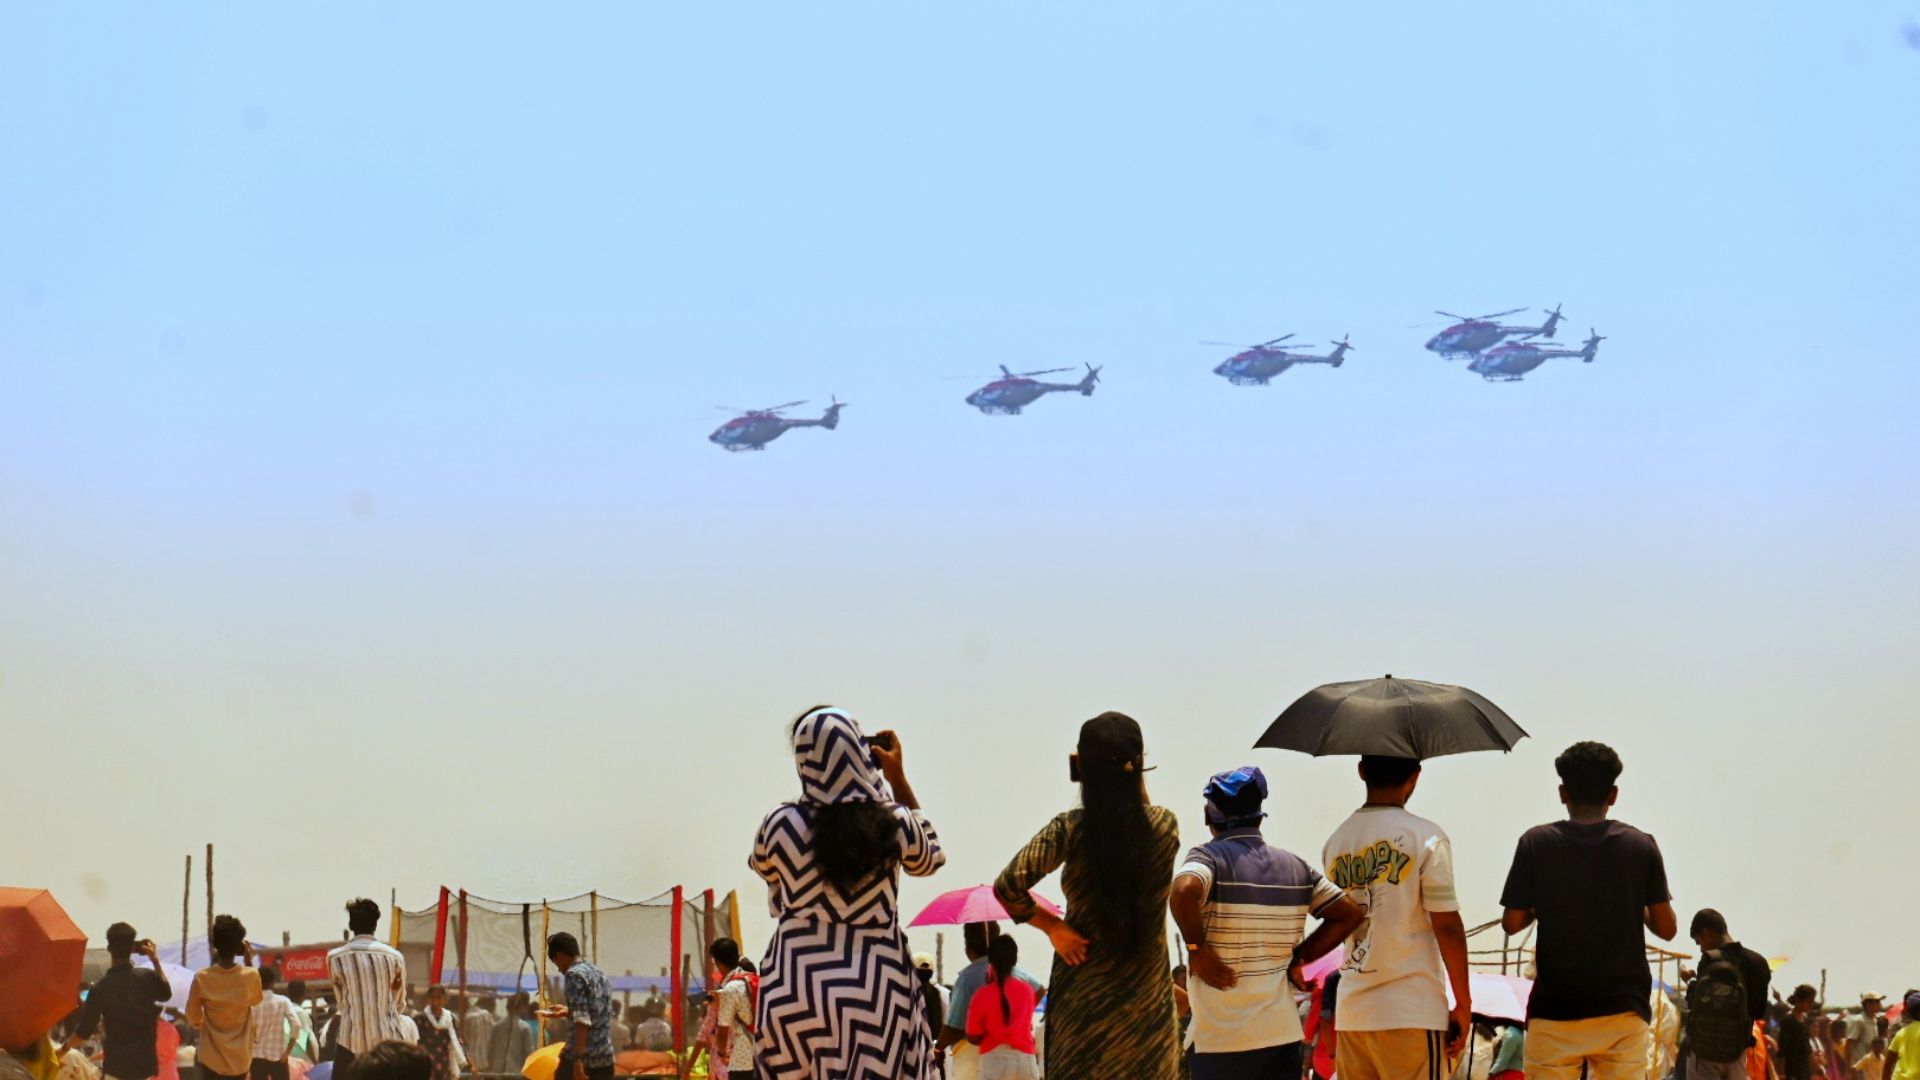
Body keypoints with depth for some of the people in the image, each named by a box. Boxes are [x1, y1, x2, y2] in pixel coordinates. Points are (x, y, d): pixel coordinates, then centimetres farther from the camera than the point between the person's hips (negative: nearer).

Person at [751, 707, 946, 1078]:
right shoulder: (893, 823, -4)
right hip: (875, 990, 0)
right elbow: (930, 858, 20)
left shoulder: (782, 824, -6)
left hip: (796, 987, 0)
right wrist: (898, 779, 19)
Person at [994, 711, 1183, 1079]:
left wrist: (1051, 925, -6)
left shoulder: (1071, 829, -10)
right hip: (1146, 995, 1)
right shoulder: (1165, 826, -4)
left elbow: (1008, 885, -20)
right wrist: (1136, 780, 13)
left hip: (1083, 994, -1)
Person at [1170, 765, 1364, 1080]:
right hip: (1283, 1035, 5)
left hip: (1221, 1039, -5)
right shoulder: (1295, 867, 11)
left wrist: (1196, 949, -14)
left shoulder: (1209, 856, -7)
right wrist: (1297, 958, 11)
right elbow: (1348, 913, 13)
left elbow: (1184, 890, -28)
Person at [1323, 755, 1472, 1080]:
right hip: (1413, 1013, -5)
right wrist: (1463, 1004, -3)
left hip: (1351, 1013, 5)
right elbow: (1447, 927, -8)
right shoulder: (1426, 838, -8)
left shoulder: (1335, 842, 10)